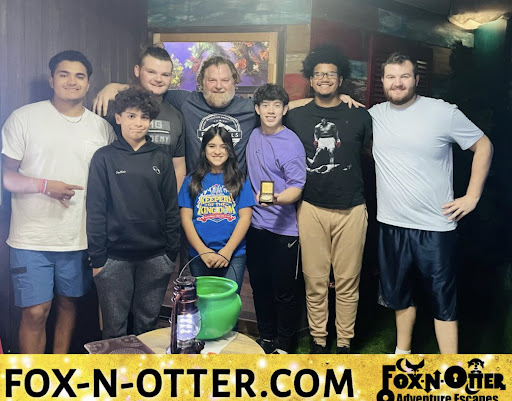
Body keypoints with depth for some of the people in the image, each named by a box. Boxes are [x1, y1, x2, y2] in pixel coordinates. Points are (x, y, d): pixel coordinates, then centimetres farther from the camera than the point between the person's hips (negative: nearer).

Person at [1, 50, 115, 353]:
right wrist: (45, 185, -18)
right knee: (35, 312, -1)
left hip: (80, 238, 3)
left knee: (68, 303, 15)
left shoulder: (102, 127, 6)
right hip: (32, 238, -2)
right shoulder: (24, 118, -1)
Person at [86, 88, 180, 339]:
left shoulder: (162, 159, 5)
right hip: (115, 258, -2)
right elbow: (95, 211, -3)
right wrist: (97, 258, -5)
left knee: (148, 324, 12)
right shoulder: (104, 158, -1)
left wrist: (172, 252, 3)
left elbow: (171, 208, 6)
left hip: (155, 257, 2)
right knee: (114, 328, 7)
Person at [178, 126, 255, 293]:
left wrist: (227, 251, -10)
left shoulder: (239, 180, 6)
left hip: (234, 256, -1)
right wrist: (203, 251, -8)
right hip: (199, 256, 1)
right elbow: (186, 219, 2)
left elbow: (245, 217, -1)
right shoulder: (191, 181, 7)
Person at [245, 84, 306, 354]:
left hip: (283, 229, -6)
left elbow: (297, 187, -18)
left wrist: (277, 199, -36)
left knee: (284, 292, 3)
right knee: (259, 287, 16)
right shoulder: (254, 135, 8)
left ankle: (284, 345, 22)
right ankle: (265, 337, 34)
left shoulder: (291, 143, -13)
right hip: (256, 226, 6)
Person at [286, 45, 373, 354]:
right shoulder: (296, 117, 7)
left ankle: (345, 342, 22)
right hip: (311, 209, 0)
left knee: (348, 281, 6)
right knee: (315, 280, 6)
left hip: (351, 209, 0)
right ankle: (318, 340, 22)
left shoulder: (359, 116, 5)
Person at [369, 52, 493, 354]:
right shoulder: (374, 115, 3)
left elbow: (484, 146, 2)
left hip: (435, 227, -3)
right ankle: (403, 351, 39)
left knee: (444, 300, 5)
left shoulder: (444, 112, -7)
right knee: (399, 293, 19)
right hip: (391, 224, 4)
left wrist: (472, 196, -4)